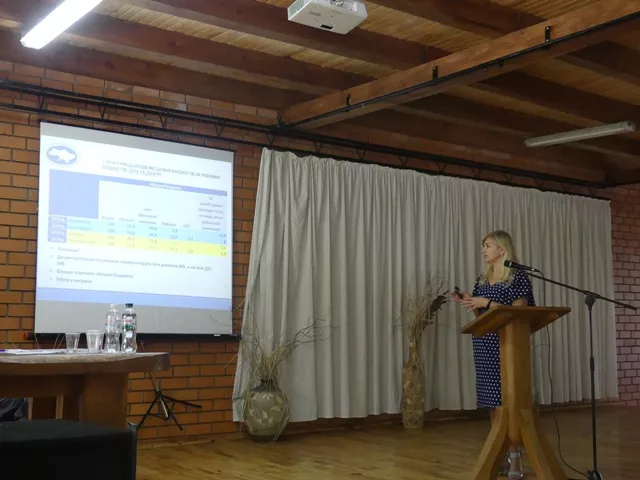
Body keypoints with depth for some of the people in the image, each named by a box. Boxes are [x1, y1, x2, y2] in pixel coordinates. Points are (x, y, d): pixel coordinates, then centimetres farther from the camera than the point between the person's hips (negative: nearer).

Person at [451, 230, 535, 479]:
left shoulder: (518, 276, -4)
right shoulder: (482, 279, 16)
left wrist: (487, 302, -16)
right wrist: (467, 302, 1)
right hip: (484, 343, 7)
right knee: (491, 399, 7)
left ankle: (515, 459, -6)